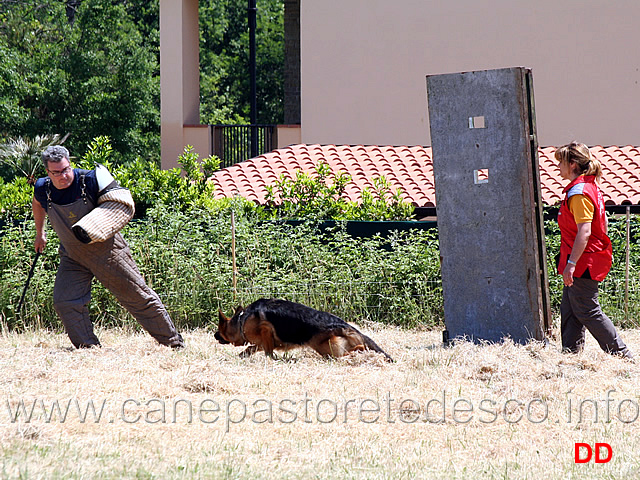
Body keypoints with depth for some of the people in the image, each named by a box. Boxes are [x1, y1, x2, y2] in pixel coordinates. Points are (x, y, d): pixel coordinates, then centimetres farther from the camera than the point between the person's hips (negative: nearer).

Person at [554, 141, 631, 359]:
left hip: (583, 260, -10)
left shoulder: (578, 193, -19)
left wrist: (571, 264, -27)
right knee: (569, 310, 13)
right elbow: (602, 223, 20)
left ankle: (621, 355, -1)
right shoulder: (591, 187, 12)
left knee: (587, 312, -4)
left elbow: (584, 231, -26)